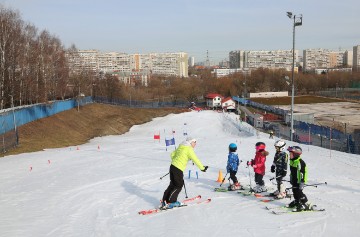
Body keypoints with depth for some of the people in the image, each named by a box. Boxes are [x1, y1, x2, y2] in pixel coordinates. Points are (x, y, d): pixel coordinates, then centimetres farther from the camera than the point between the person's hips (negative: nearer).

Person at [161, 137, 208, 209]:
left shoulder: (181, 147, 16)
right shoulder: (189, 149, -9)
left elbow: (172, 154, 22)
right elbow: (195, 160, -11)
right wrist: (202, 168, -3)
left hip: (173, 166, 9)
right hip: (178, 169, -9)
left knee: (173, 184, 17)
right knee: (179, 186, 0)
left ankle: (165, 200, 19)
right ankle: (170, 202, -1)